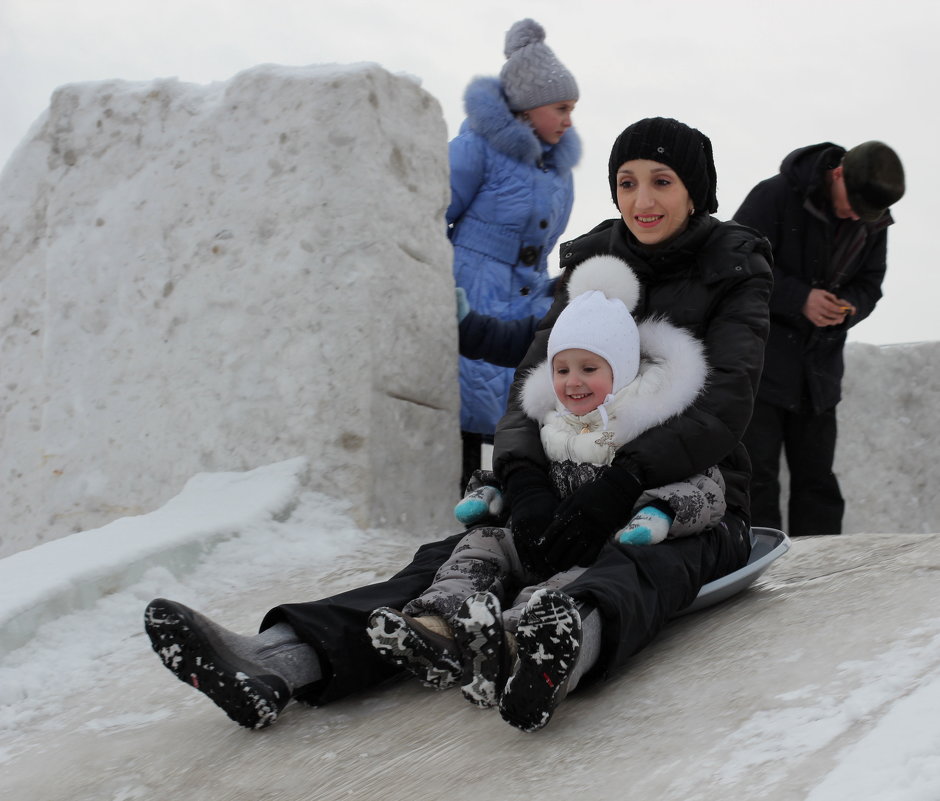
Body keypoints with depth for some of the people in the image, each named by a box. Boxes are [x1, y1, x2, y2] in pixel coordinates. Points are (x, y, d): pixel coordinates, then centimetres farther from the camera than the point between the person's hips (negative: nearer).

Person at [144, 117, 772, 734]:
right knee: (456, 558, -23)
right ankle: (277, 660, -47)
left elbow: (726, 406, -17)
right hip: (590, 493, 4)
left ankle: (573, 640, -78)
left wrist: (623, 485, -32)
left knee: (640, 564, -40)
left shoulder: (735, 275, -1)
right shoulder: (592, 265, 12)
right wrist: (525, 481, -23)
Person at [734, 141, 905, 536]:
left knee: (817, 482, 9)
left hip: (820, 368, 6)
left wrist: (849, 307, -13)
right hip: (759, 361, -5)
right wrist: (800, 299, -23)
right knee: (757, 476, -8)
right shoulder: (774, 196, -15)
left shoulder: (873, 222, 3)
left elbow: (869, 284, 12)